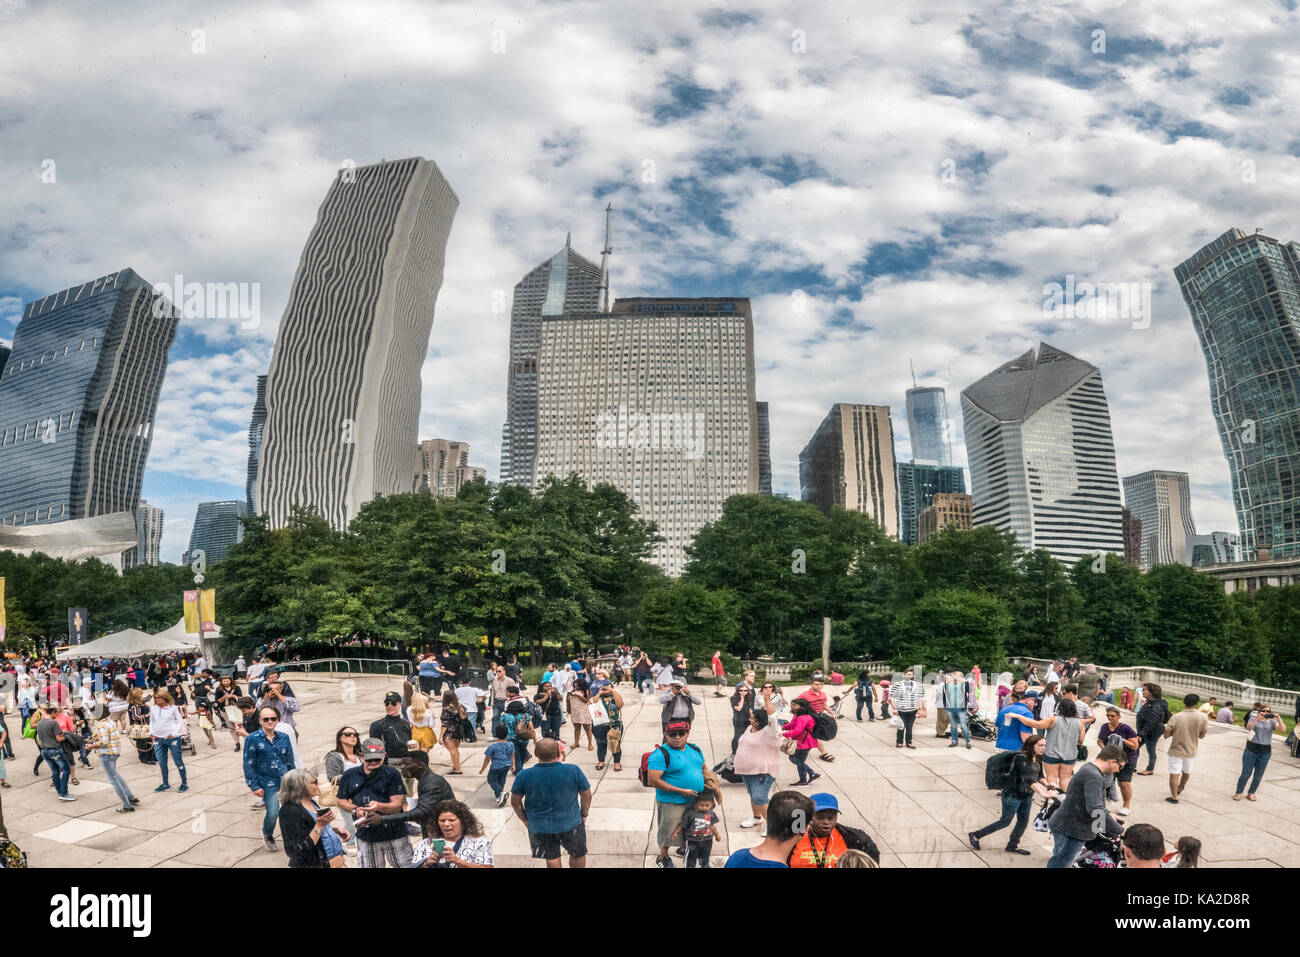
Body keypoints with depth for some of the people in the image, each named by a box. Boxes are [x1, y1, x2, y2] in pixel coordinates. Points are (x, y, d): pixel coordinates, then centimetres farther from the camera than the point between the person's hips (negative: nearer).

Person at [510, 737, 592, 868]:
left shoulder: (523, 776, -18)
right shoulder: (574, 771, -20)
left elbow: (515, 801, -3)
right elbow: (586, 795, -6)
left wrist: (525, 820, 12)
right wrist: (584, 815, 12)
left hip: (539, 827, 2)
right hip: (570, 823, -1)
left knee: (552, 859, 24)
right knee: (578, 855, 24)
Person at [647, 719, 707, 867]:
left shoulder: (695, 749, 5)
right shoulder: (660, 754, -18)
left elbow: (703, 769, 21)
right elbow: (653, 781, -24)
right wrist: (682, 791, -22)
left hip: (695, 800, 7)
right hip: (672, 803, -6)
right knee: (668, 833, 8)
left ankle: (683, 848, 49)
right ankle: (663, 858, 34)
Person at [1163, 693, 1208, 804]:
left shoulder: (1176, 717, -16)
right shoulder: (1203, 717, -12)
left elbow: (1166, 735, -13)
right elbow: (1202, 735, -2)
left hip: (1176, 750, -3)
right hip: (1191, 751, 3)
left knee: (1174, 774, 4)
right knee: (1187, 772, 27)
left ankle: (1174, 796, 3)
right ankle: (1180, 788, 48)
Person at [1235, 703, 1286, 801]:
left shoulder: (1272, 721, 2)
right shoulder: (1253, 718, -3)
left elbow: (1283, 730, -12)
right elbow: (1248, 728, -21)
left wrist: (1279, 719, -25)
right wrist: (1257, 718, -33)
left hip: (1265, 752, 2)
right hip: (1251, 750, -2)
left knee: (1258, 776, 8)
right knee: (1246, 774, 2)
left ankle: (1251, 793, 23)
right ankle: (1238, 793, 14)